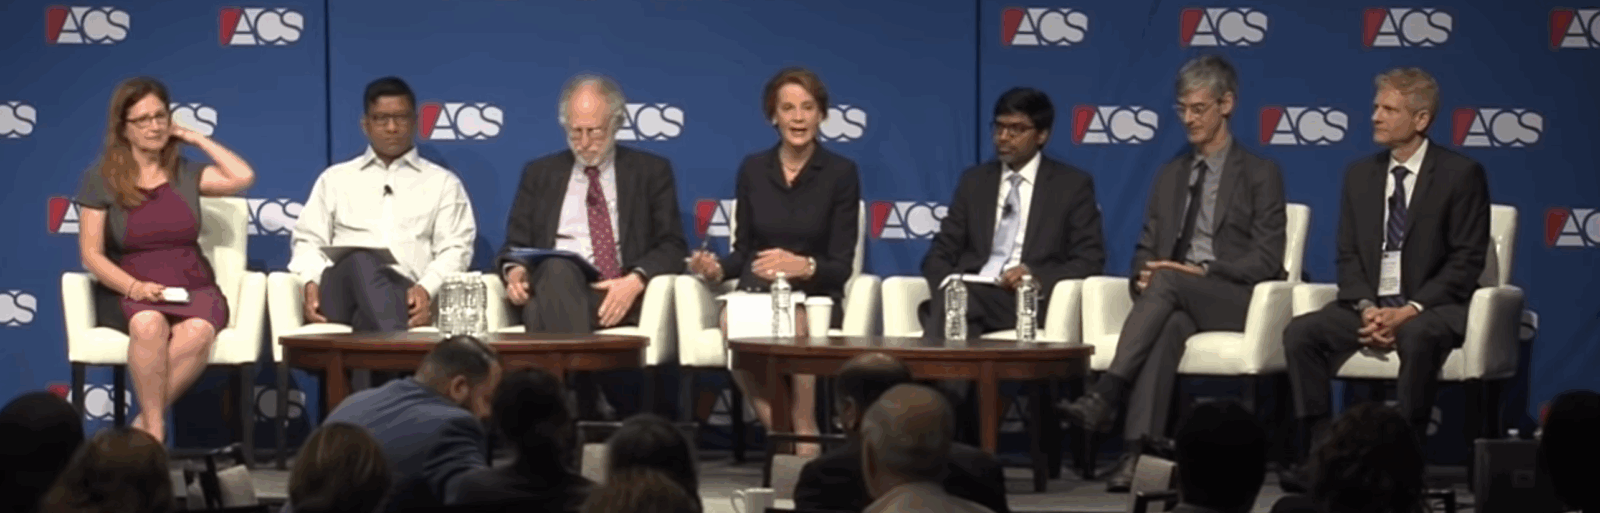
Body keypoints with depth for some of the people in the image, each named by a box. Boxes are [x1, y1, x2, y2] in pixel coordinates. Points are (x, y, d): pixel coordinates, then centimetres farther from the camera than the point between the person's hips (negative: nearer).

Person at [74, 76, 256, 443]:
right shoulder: (100, 179, 5)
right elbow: (92, 254, 0)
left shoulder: (185, 174, 13)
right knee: (148, 324, -39)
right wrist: (134, 288, -17)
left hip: (192, 287, 2)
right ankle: (155, 432, -32)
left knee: (198, 331, -36)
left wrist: (196, 138, 8)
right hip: (129, 293, -2)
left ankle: (144, 425, -27)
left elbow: (243, 177, 0)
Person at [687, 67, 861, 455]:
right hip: (756, 292, 2)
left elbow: (842, 265, -2)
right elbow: (743, 250, 14)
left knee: (792, 327, -39)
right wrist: (717, 269, -8)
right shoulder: (752, 169, 11)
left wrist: (803, 266, -23)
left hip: (813, 297, -2)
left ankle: (804, 437, -25)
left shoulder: (841, 173, 2)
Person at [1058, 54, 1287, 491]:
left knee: (1167, 282, -35)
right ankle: (1139, 451, -52)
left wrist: (1201, 273, -16)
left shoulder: (1261, 175, 6)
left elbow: (1267, 260, -4)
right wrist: (1142, 275, -7)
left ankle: (1107, 395, -45)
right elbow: (1146, 249, 19)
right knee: (1168, 325, -35)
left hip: (1234, 302, -3)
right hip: (1176, 302, 3)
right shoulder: (1170, 176, 22)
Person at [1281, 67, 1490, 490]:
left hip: (1433, 308, -5)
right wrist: (1367, 307, -11)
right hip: (1369, 306, 5)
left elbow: (1466, 263, -8)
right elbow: (1348, 256, 10)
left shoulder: (1461, 174, -3)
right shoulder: (1360, 174, 12)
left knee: (1418, 338, -39)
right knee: (1300, 333, -21)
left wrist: (1409, 311, -19)